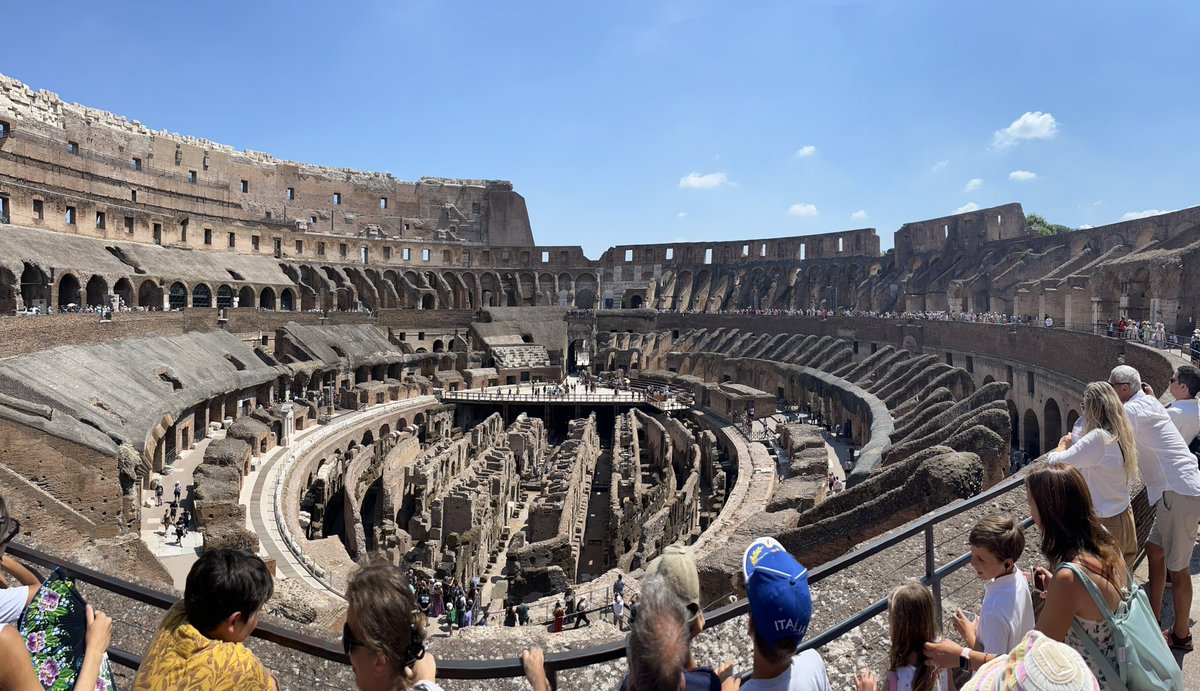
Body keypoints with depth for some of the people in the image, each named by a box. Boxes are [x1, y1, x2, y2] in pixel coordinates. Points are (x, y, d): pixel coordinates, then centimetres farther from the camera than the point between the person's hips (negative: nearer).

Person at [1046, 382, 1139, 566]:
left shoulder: (1098, 438, -25)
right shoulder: (1123, 435, 1)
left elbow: (1053, 463, -26)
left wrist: (1063, 446, -3)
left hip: (1104, 524, -8)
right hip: (1124, 518, 8)